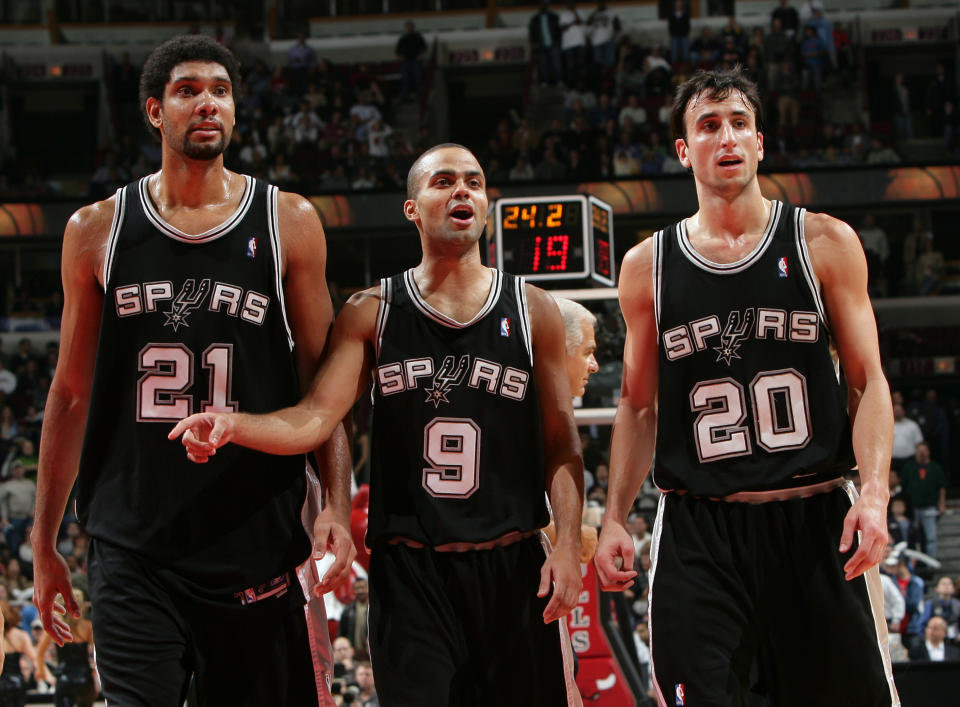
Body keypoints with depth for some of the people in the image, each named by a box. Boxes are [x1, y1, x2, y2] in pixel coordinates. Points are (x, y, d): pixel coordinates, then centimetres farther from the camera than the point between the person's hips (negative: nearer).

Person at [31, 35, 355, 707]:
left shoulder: (289, 223, 4)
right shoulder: (97, 230, 6)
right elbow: (72, 393, 12)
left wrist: (337, 504, -8)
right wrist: (45, 542, 12)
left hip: (256, 540, 0)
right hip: (132, 545, 0)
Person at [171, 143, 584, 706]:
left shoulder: (532, 311, 6)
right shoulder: (371, 313, 5)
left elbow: (562, 444, 5)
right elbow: (315, 419, -5)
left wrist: (569, 544, -7)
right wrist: (233, 425, -24)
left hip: (512, 566, 1)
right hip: (408, 569, -1)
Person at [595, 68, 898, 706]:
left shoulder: (824, 243, 4)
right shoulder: (648, 267, 9)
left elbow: (868, 382, 3)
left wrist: (875, 492, -12)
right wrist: (615, 518, 4)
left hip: (816, 519, 0)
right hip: (697, 530, 1)